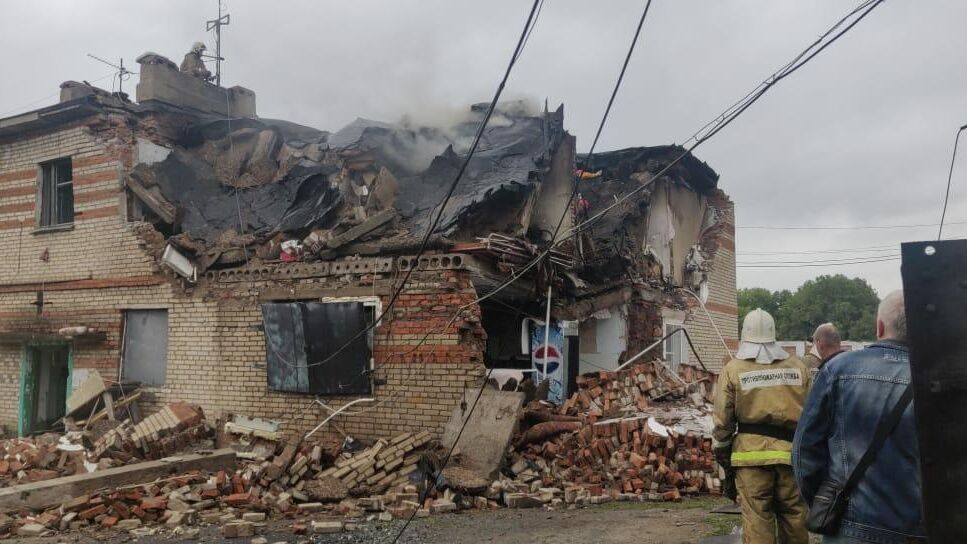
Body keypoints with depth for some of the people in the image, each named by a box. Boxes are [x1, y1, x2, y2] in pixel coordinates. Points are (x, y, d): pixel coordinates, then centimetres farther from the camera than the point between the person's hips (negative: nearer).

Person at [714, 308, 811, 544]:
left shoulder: (733, 369, -3)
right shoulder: (798, 367, 4)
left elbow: (723, 418, -2)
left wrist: (722, 451, 8)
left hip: (751, 453, -2)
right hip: (791, 451, 3)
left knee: (757, 518, 2)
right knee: (794, 516, 14)